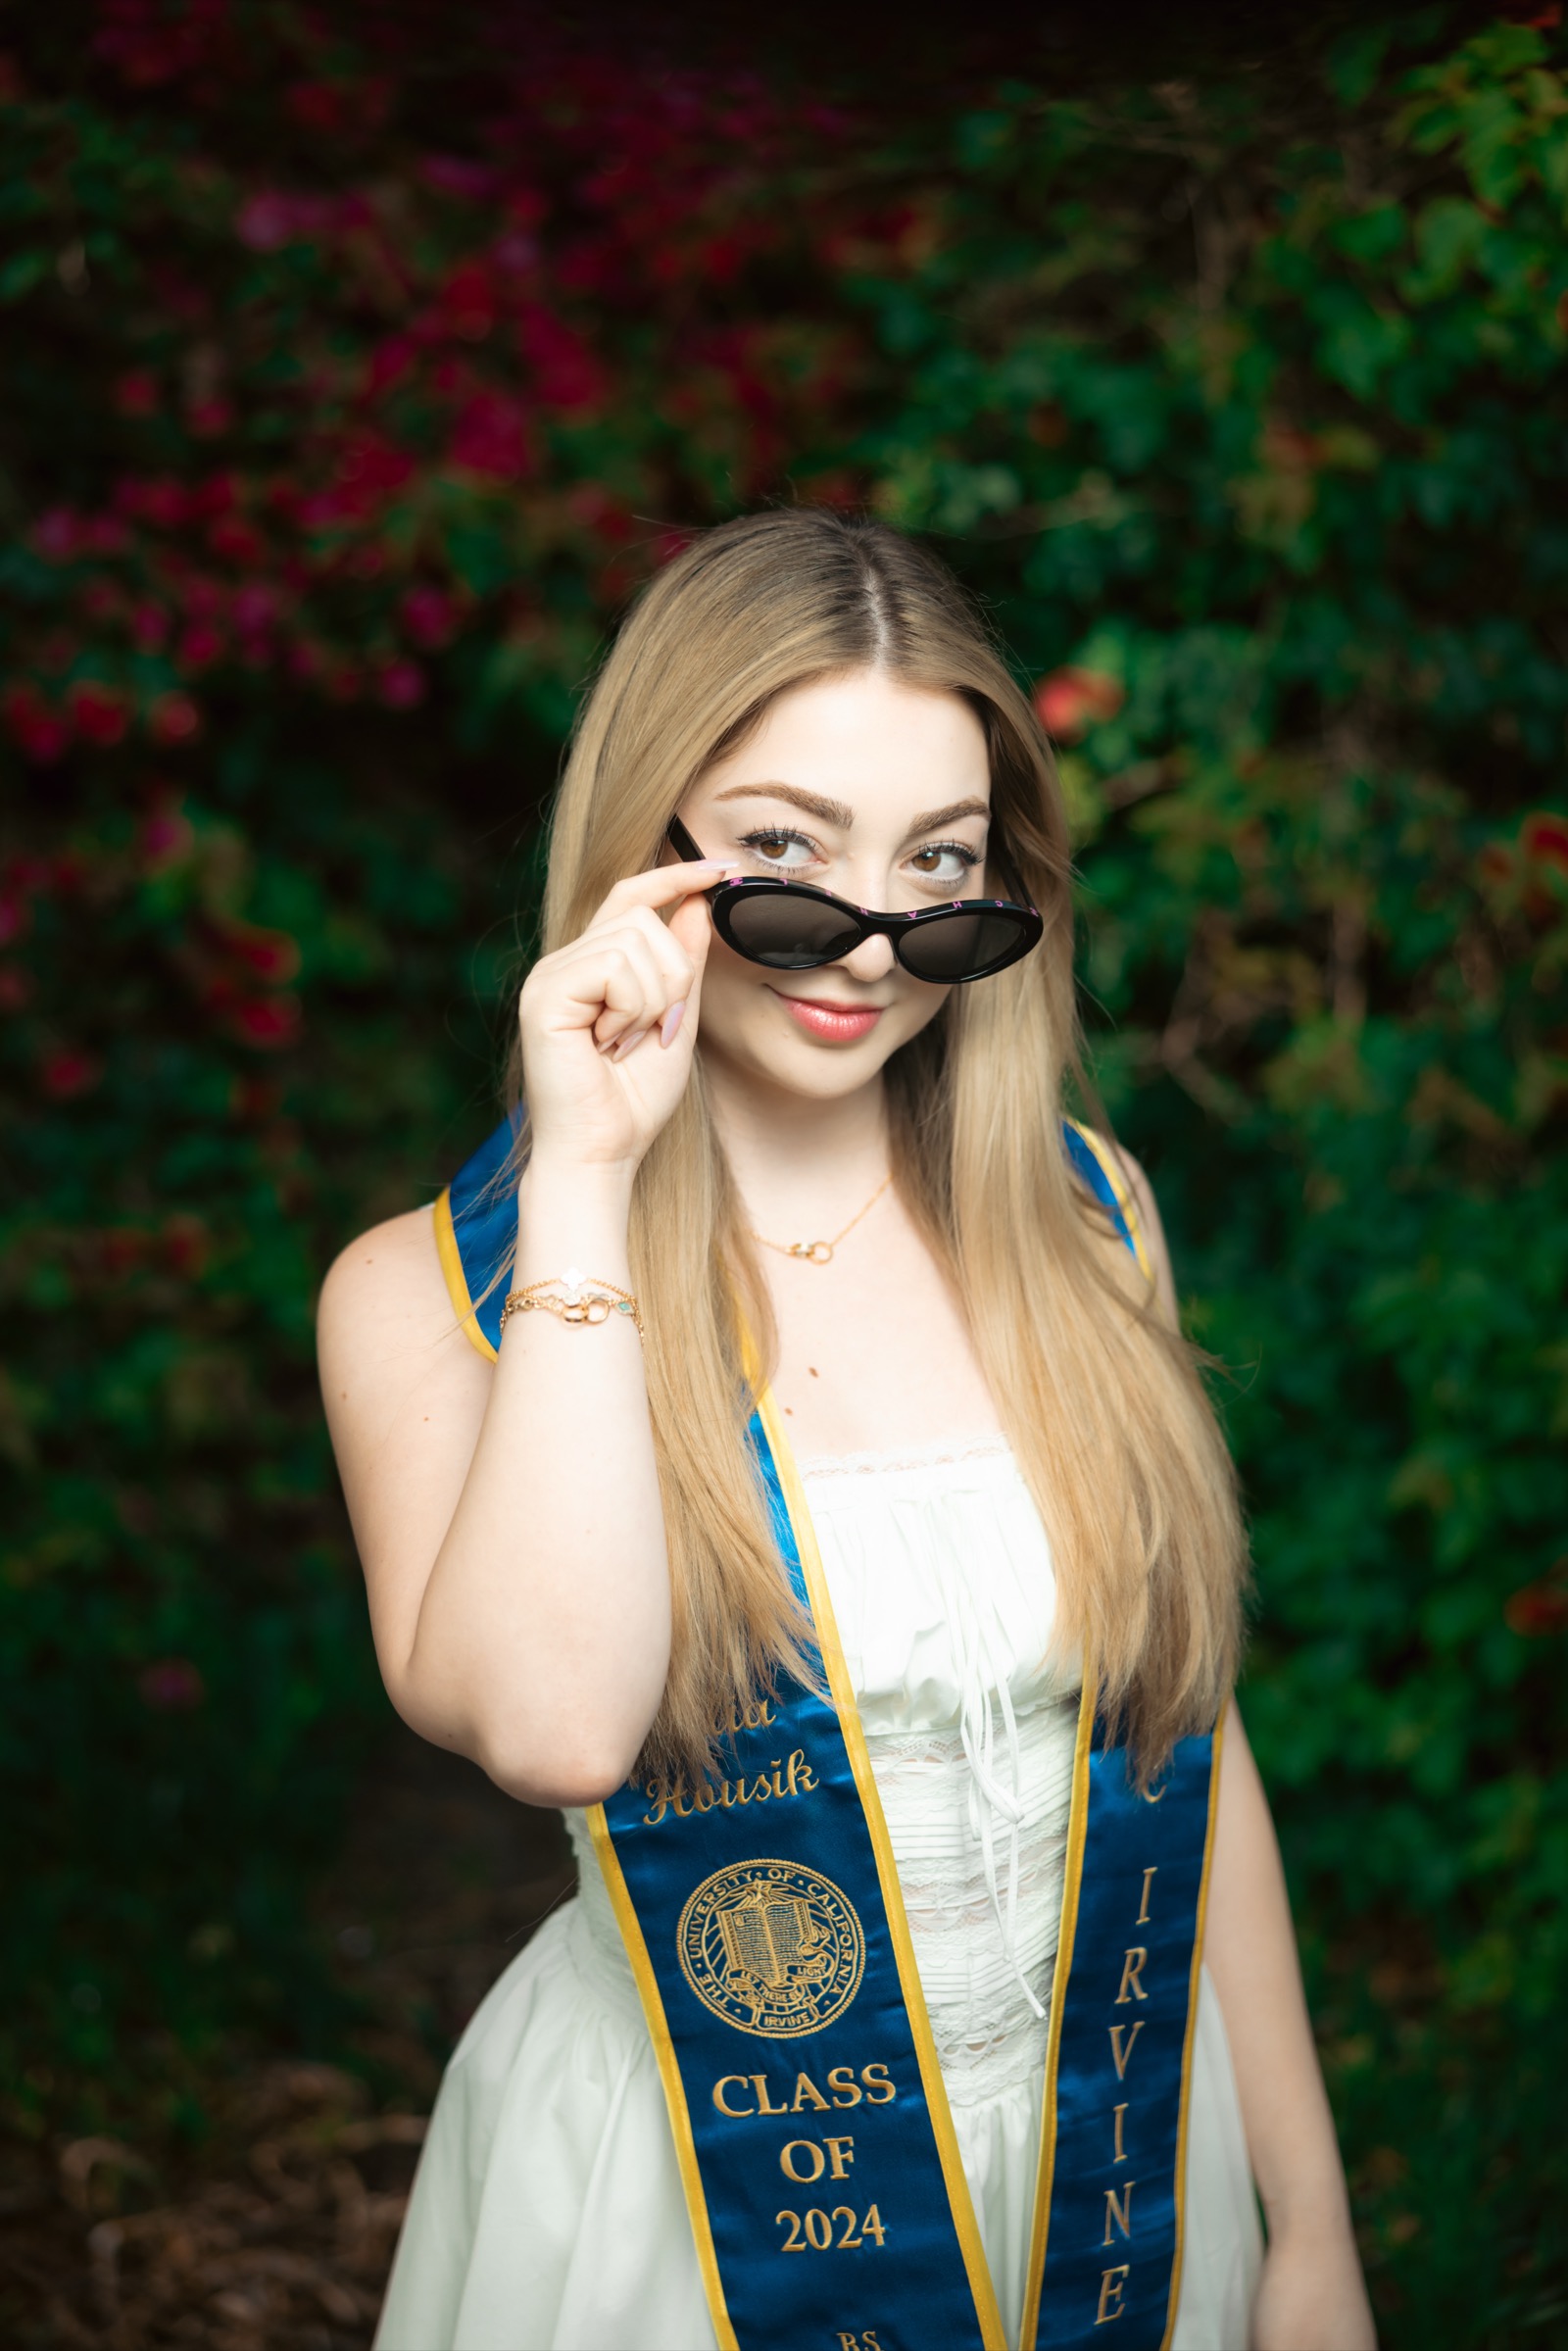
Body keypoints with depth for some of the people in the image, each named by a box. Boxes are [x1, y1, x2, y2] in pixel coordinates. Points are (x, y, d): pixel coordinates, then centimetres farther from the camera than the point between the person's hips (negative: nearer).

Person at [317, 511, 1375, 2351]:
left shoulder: (1079, 1210, -3)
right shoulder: (426, 1294, -13)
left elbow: (1192, 1734, 2)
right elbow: (549, 1728, -31)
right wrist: (585, 1180, -27)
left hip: (1126, 2177, 3)